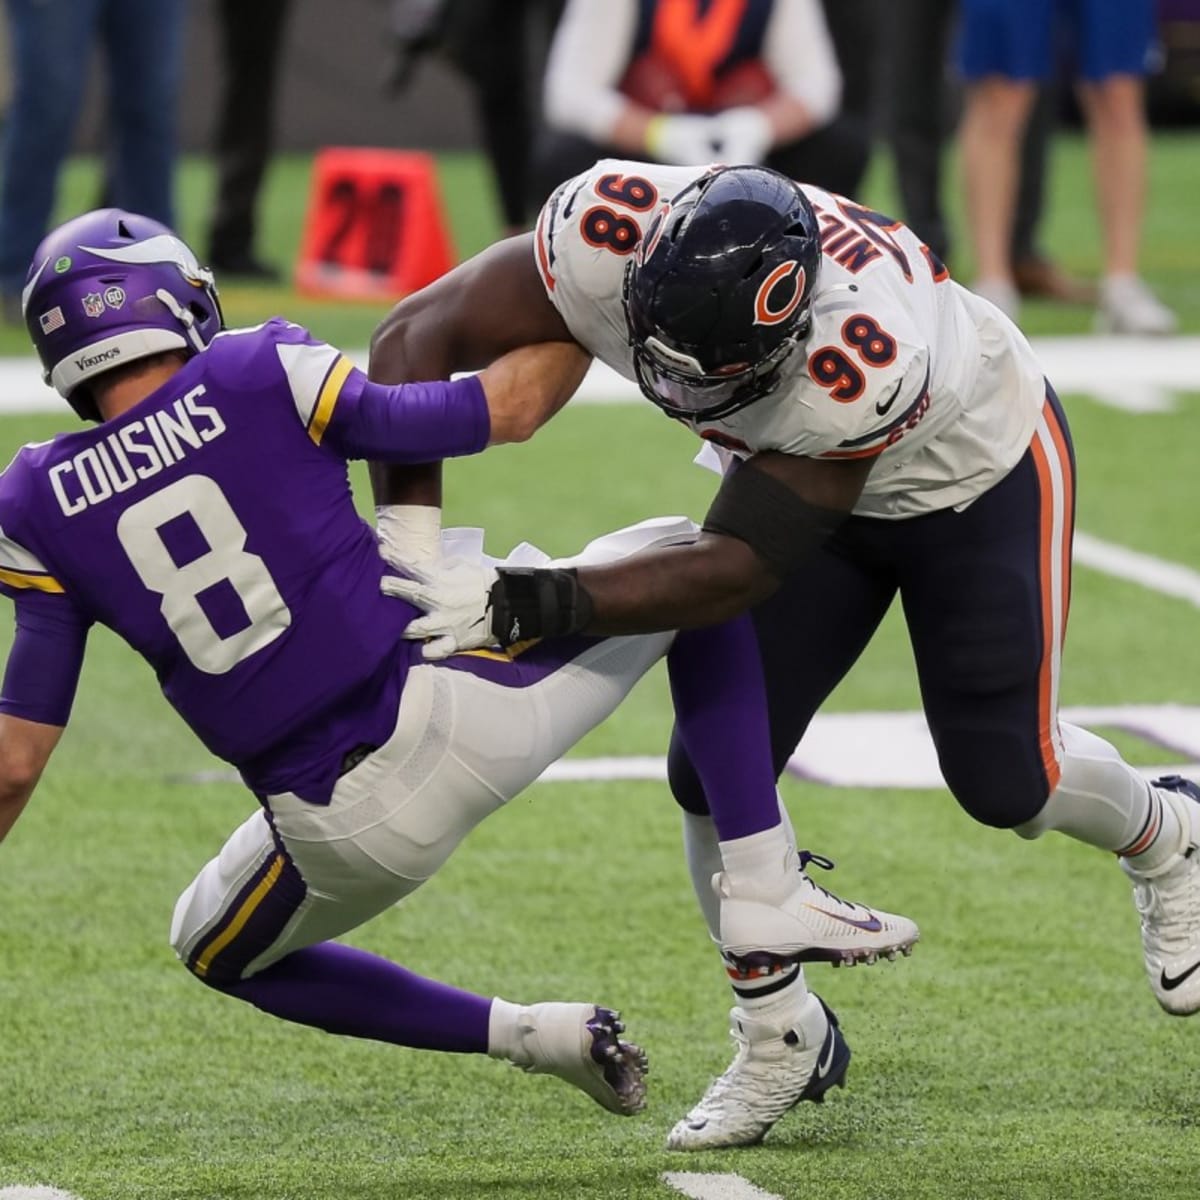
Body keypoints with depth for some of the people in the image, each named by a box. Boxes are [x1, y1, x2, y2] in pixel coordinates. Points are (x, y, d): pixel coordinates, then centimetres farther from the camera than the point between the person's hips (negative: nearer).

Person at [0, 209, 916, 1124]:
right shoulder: (262, 377, -1)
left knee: (216, 948, 33)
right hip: (453, 708, -1)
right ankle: (767, 897, 9)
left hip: (344, 833, 1)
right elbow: (505, 409, 7)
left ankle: (534, 1036, 18)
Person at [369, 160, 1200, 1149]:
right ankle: (775, 1044, 15)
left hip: (975, 470, -4)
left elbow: (735, 571, -41)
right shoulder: (611, 234, -36)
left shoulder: (861, 360, -47)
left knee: (1005, 780, 5)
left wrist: (523, 607, -46)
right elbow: (417, 337, -27)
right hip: (806, 472, 4)